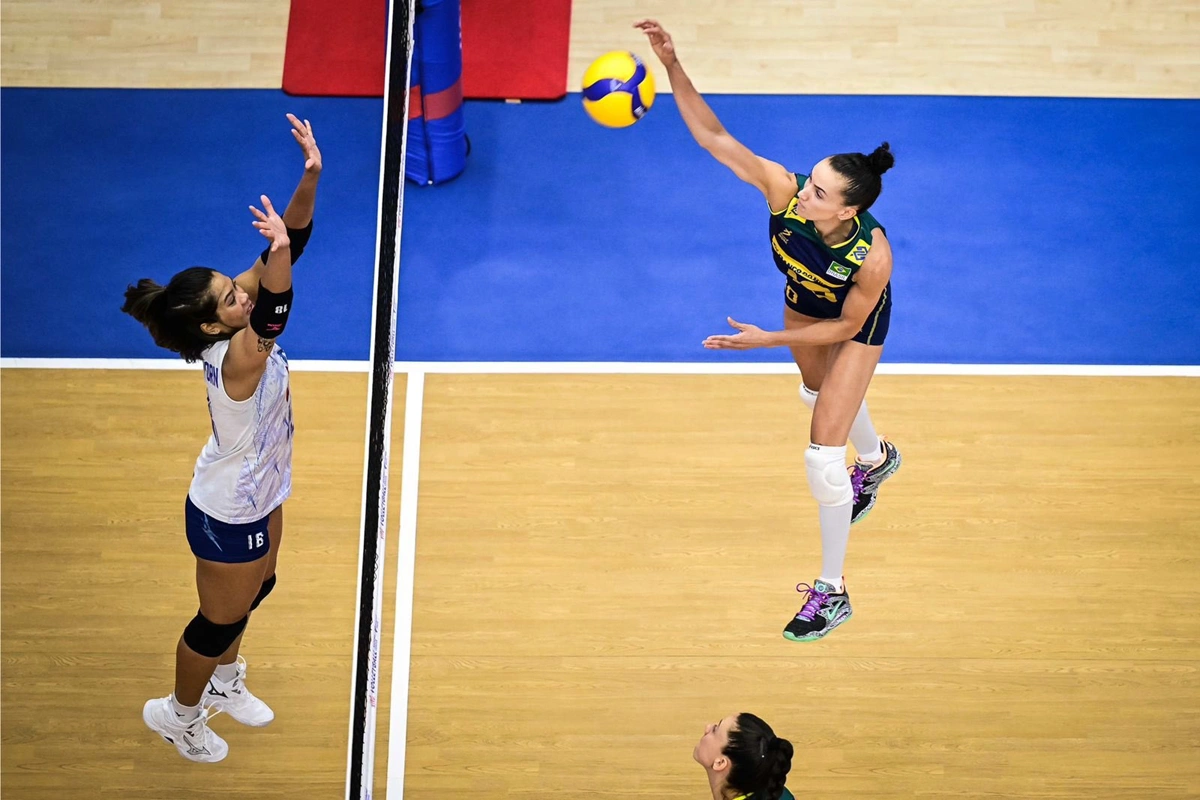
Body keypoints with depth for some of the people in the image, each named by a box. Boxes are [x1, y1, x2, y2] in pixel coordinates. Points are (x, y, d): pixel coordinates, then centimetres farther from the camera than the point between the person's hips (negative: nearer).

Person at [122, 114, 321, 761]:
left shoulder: (243, 328, -17)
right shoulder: (237, 359, -38)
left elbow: (292, 241, -22)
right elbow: (273, 318, -61)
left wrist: (310, 178, -37)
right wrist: (280, 255, -77)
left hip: (257, 498, 8)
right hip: (229, 518, -8)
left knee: (257, 588, 30)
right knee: (222, 621, 16)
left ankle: (223, 682, 58)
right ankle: (178, 713, 43)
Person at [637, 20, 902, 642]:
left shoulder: (873, 257, -44)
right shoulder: (783, 189, -38)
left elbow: (847, 327, -27)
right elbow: (713, 135, -41)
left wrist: (769, 339, -30)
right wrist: (672, 66, -54)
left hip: (855, 323, -5)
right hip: (804, 301, 6)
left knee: (822, 455, -8)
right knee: (819, 392, 34)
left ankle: (832, 592, 12)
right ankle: (876, 458, 71)